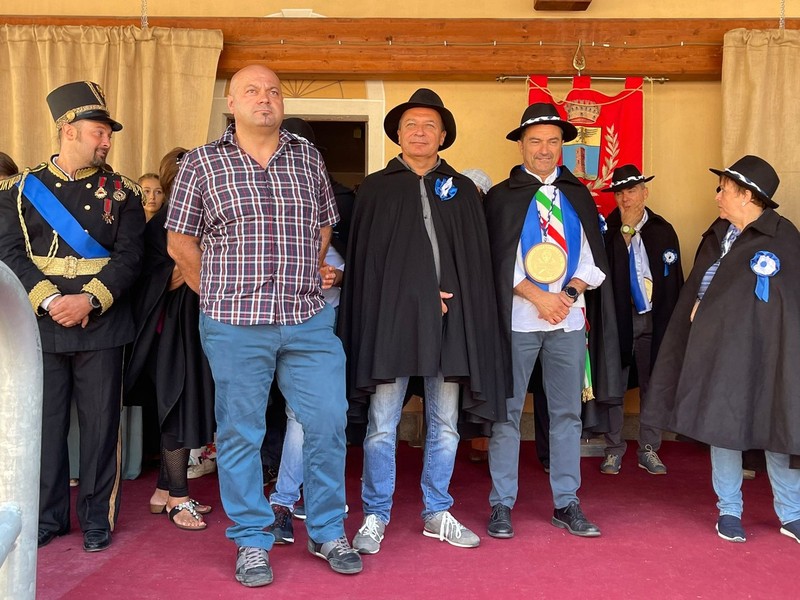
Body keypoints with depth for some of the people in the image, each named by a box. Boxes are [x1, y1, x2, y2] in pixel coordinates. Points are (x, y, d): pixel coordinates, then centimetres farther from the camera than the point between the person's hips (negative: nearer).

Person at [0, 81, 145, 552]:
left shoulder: (122, 192, 6)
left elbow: (129, 257, -3)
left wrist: (89, 300, -17)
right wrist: (50, 301, -16)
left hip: (101, 326, 0)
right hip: (40, 325, 1)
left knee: (101, 422, 4)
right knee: (45, 421, 7)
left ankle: (98, 517, 19)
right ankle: (49, 515, 23)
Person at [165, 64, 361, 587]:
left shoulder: (308, 157, 10)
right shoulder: (202, 163, 2)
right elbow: (180, 242, 6)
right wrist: (220, 295, 6)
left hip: (309, 320, 3)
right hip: (235, 326, -2)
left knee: (328, 422, 4)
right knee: (240, 432, 6)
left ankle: (328, 533, 23)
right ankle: (252, 543, 22)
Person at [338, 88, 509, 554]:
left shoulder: (462, 189, 13)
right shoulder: (376, 188, 7)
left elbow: (477, 260, 9)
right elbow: (364, 258, 2)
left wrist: (451, 299, -6)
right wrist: (420, 297, -5)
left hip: (450, 321, 2)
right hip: (391, 318, -2)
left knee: (445, 425, 9)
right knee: (382, 426, 0)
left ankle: (437, 514, 22)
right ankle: (376, 517, 13)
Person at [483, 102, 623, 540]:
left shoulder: (578, 197, 13)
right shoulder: (502, 197, 3)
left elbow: (592, 259, 8)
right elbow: (497, 261, -4)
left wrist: (568, 294, -8)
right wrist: (537, 297, -12)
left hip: (569, 320, 3)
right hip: (517, 319, -3)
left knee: (567, 413, 8)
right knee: (507, 412, 1)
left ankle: (567, 504, 18)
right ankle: (502, 505, 12)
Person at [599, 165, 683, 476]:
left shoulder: (663, 230, 4)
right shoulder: (607, 229, -2)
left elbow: (674, 280, 4)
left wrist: (672, 320, 0)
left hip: (652, 319, 2)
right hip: (617, 318, -1)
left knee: (652, 384, 8)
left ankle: (649, 449, 19)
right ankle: (614, 448, 16)